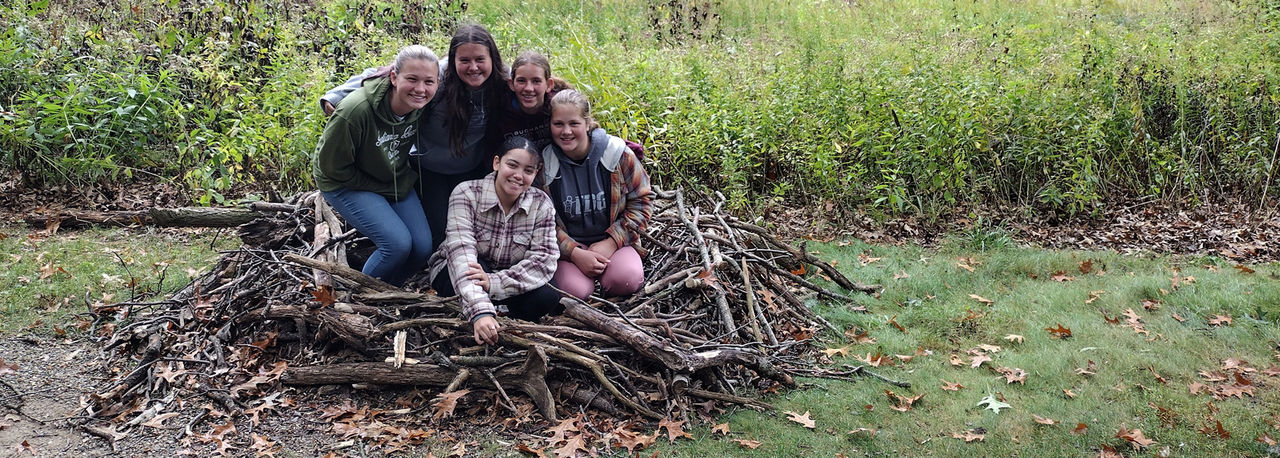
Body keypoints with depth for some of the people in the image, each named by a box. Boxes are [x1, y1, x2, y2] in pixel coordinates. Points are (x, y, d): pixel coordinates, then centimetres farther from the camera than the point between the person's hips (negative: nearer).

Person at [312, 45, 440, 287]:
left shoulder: (421, 106, -16)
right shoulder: (354, 112, -34)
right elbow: (332, 166, -21)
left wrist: (407, 178, -1)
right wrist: (383, 189, -16)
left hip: (396, 181, 6)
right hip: (345, 183, -6)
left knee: (423, 247, -7)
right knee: (398, 244, -22)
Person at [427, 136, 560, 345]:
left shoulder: (541, 204, -11)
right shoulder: (466, 193, -21)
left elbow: (544, 260, -22)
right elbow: (461, 252, -34)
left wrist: (496, 282, -40)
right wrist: (480, 311, -50)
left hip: (506, 278, 2)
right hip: (453, 276, -2)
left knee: (547, 299, -27)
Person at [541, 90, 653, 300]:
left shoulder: (617, 153, -9)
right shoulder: (543, 164, -8)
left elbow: (641, 200, -1)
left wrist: (611, 242, -12)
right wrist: (574, 253, -19)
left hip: (613, 241, 0)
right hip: (567, 248, 0)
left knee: (626, 280, -30)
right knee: (574, 290, -29)